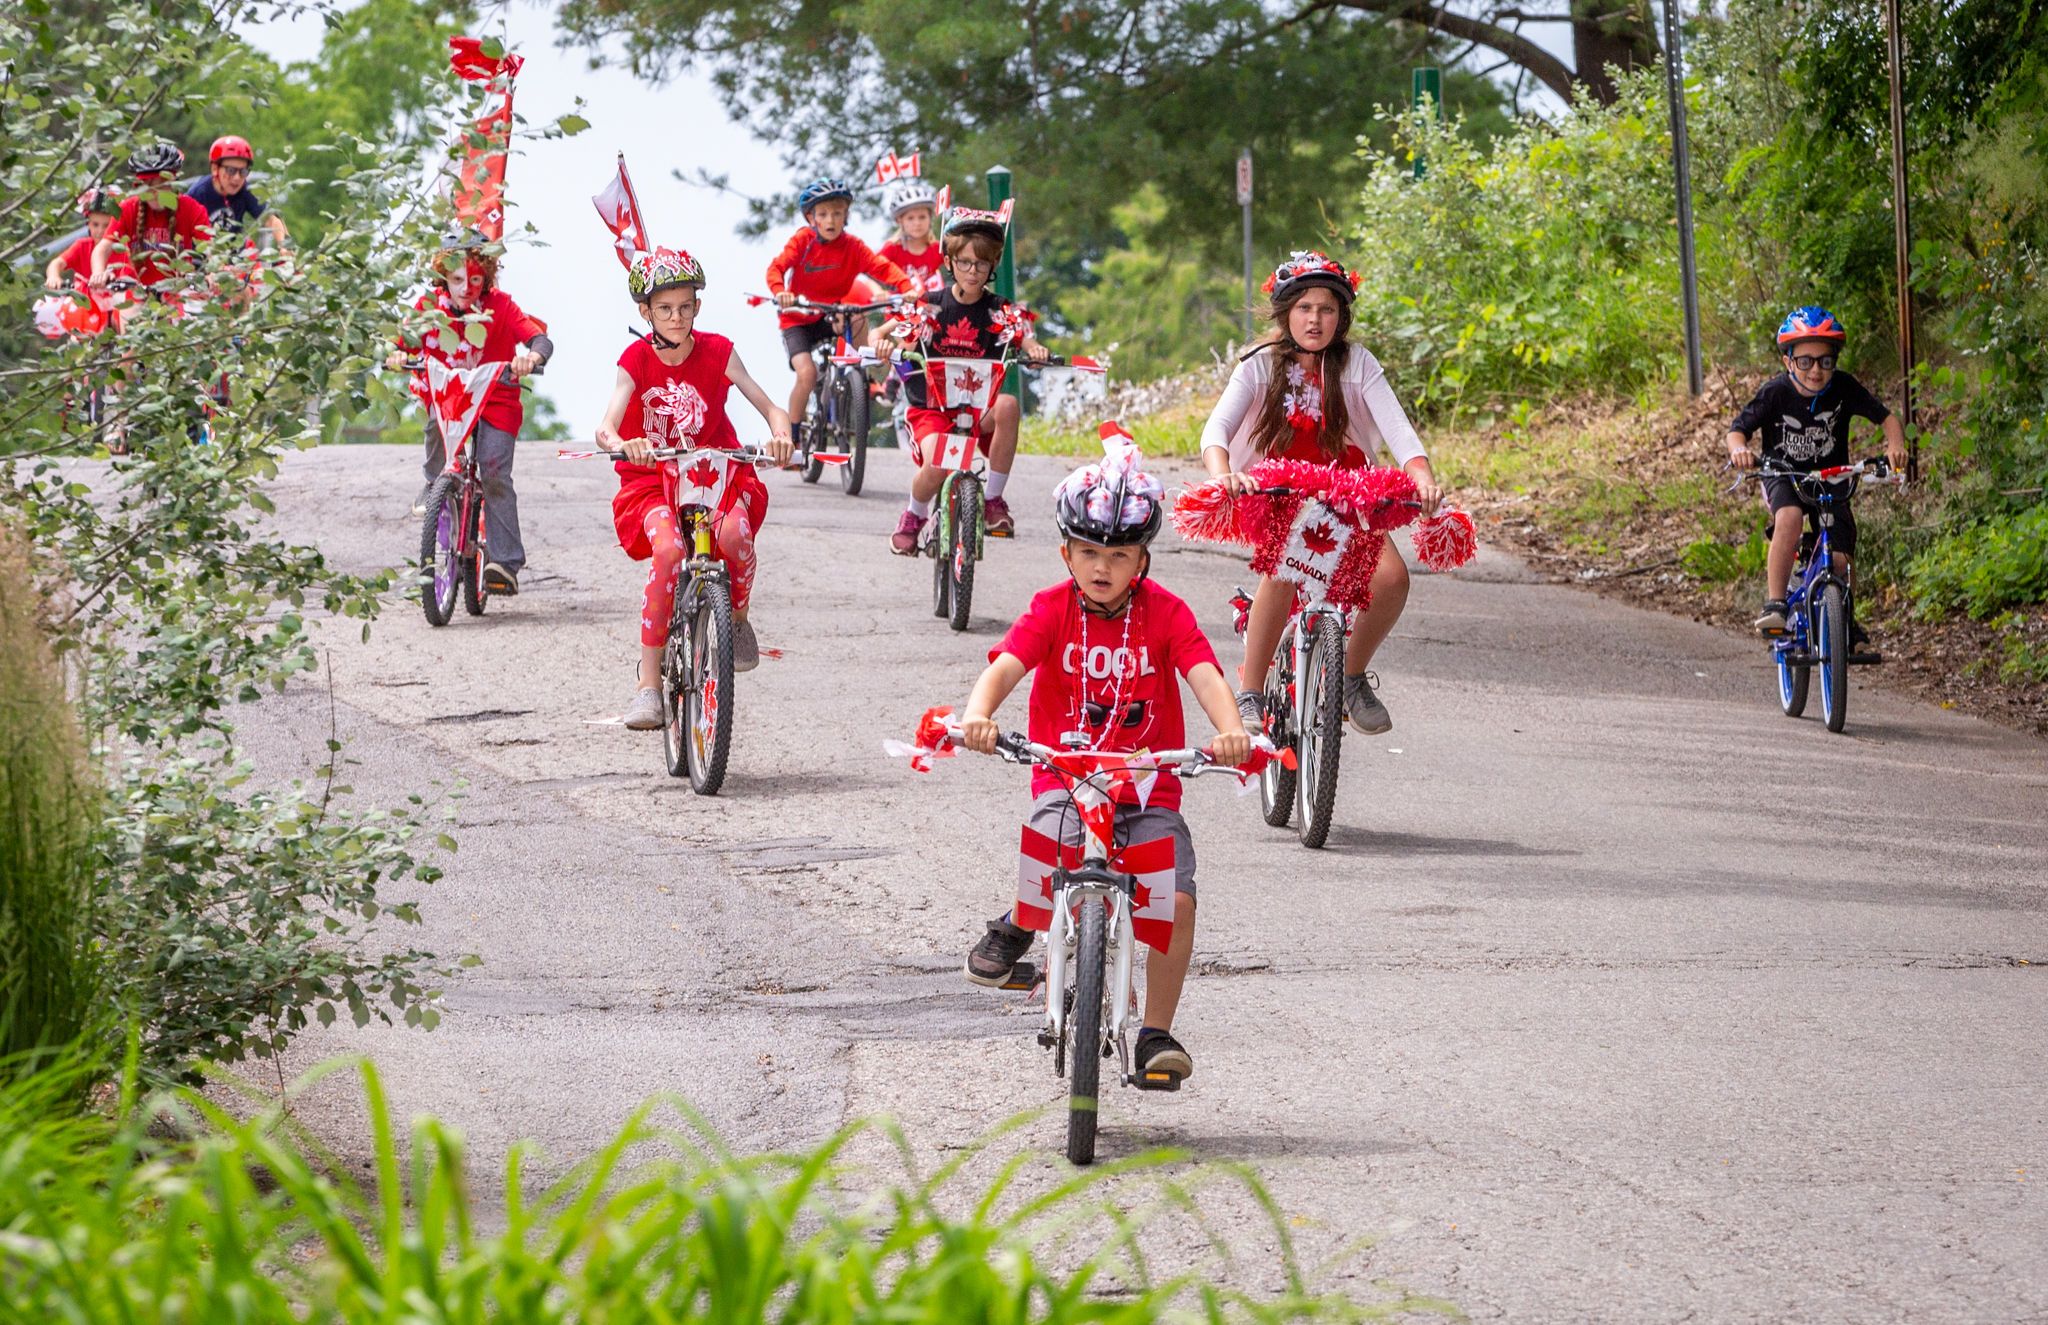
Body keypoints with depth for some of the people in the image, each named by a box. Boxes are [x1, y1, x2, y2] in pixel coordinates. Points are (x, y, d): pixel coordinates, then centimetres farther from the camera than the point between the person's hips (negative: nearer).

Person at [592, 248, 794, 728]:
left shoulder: (717, 352, -3)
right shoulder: (637, 360, -5)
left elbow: (770, 408, -6)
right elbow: (605, 428, -18)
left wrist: (780, 434, -30)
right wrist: (621, 444, -43)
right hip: (651, 478, -1)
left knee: (734, 531, -35)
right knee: (669, 548, -33)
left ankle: (738, 618, -1)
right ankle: (649, 683, -28)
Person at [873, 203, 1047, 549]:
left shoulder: (1001, 312, 1)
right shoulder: (929, 307, -1)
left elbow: (1025, 340, -10)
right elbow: (880, 333, -2)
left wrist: (1035, 350, -34)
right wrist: (881, 343, -26)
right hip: (930, 407, -1)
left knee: (1008, 406, -34)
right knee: (937, 465, -31)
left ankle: (994, 501, -17)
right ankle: (914, 516, 6)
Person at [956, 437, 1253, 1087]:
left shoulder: (1164, 613, -2)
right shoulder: (1052, 610, -3)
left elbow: (1205, 674, -16)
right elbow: (1004, 666, -18)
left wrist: (1230, 730, -37)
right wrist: (978, 714, -40)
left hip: (1149, 791, 1)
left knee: (1176, 899, -18)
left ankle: (1157, 1032, -1)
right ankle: (1017, 926, 8)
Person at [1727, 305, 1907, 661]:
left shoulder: (1843, 388, -15)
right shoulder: (1775, 393, -19)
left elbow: (1886, 417, -8)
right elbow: (1738, 429, -17)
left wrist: (1895, 445, -28)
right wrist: (1739, 449, -40)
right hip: (1783, 476, -2)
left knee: (1839, 558, -10)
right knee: (1789, 518, -36)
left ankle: (1850, 628, 15)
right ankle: (1774, 605, -31)